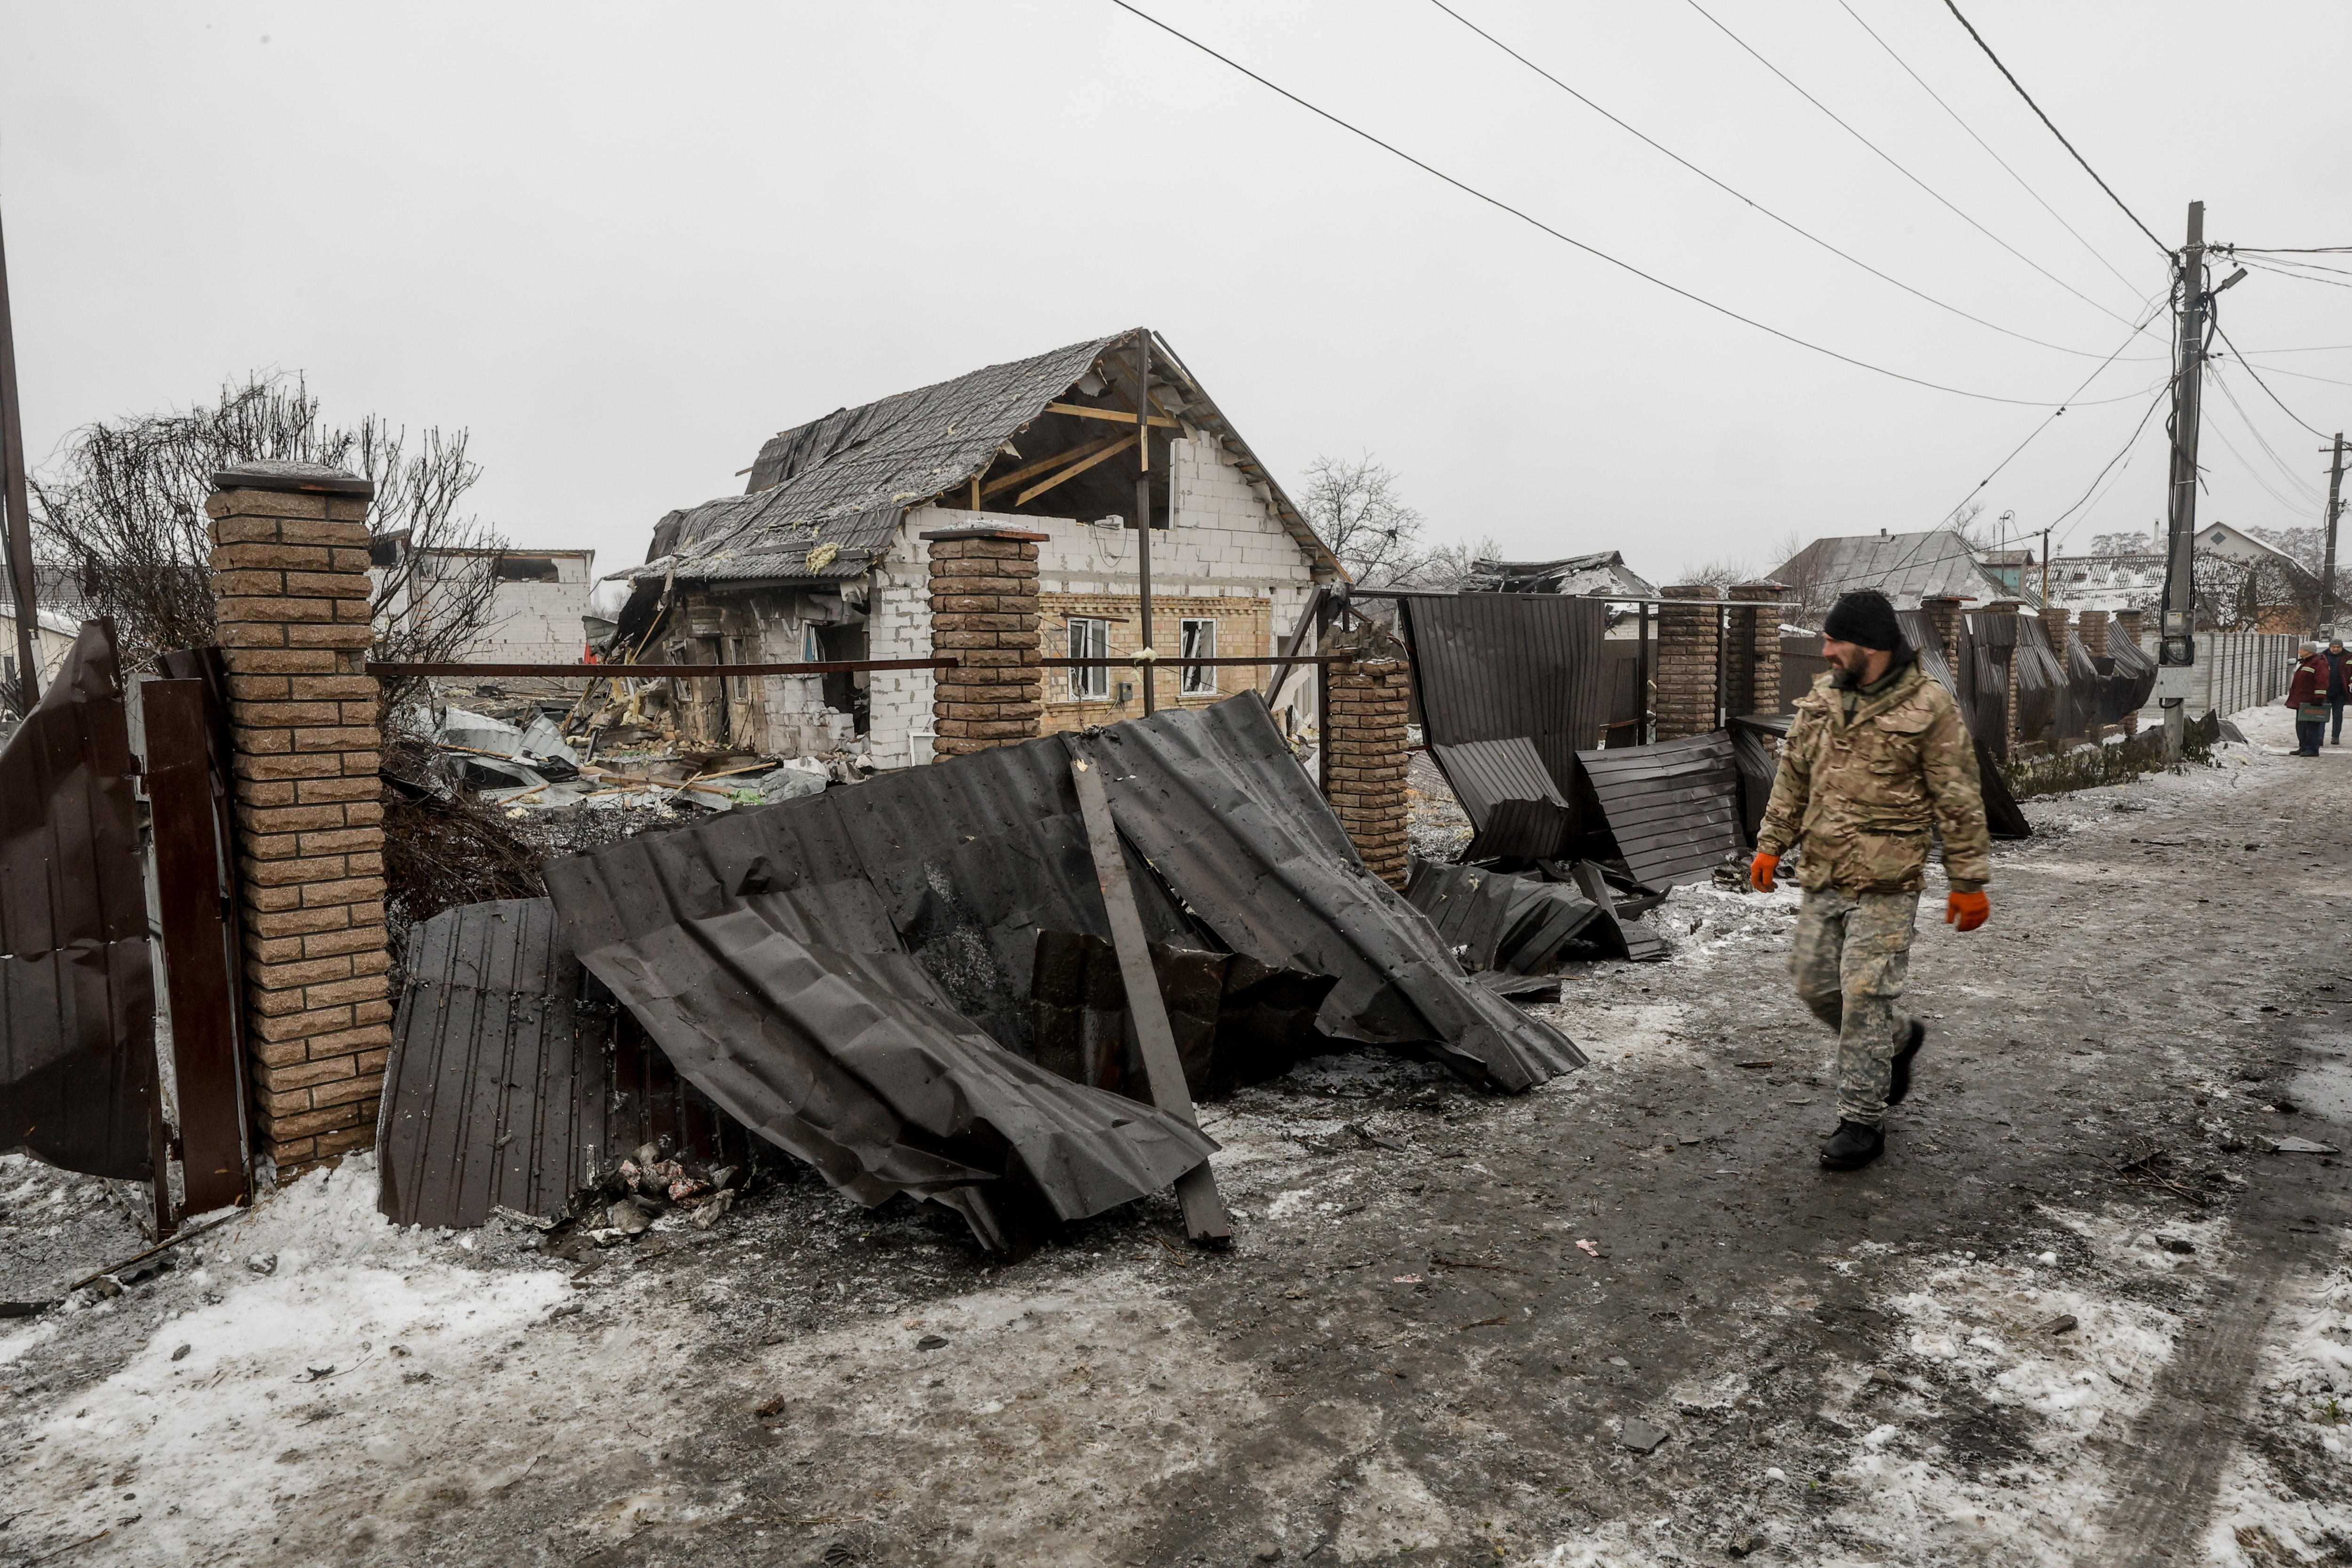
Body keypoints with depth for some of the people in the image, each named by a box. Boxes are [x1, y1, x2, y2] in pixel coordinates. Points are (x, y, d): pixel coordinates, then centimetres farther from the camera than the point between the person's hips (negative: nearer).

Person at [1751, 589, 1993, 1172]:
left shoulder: (1929, 708, -10)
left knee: (1865, 996, -5)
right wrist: (1771, 844, 11)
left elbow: (1960, 802, -8)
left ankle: (1863, 1122, 8)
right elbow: (1793, 778, 15)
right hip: (1821, 879, 7)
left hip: (1885, 886, -6)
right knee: (1815, 985, 12)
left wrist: (1969, 882, -7)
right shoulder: (1821, 698, 7)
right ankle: (1900, 1039, 39)